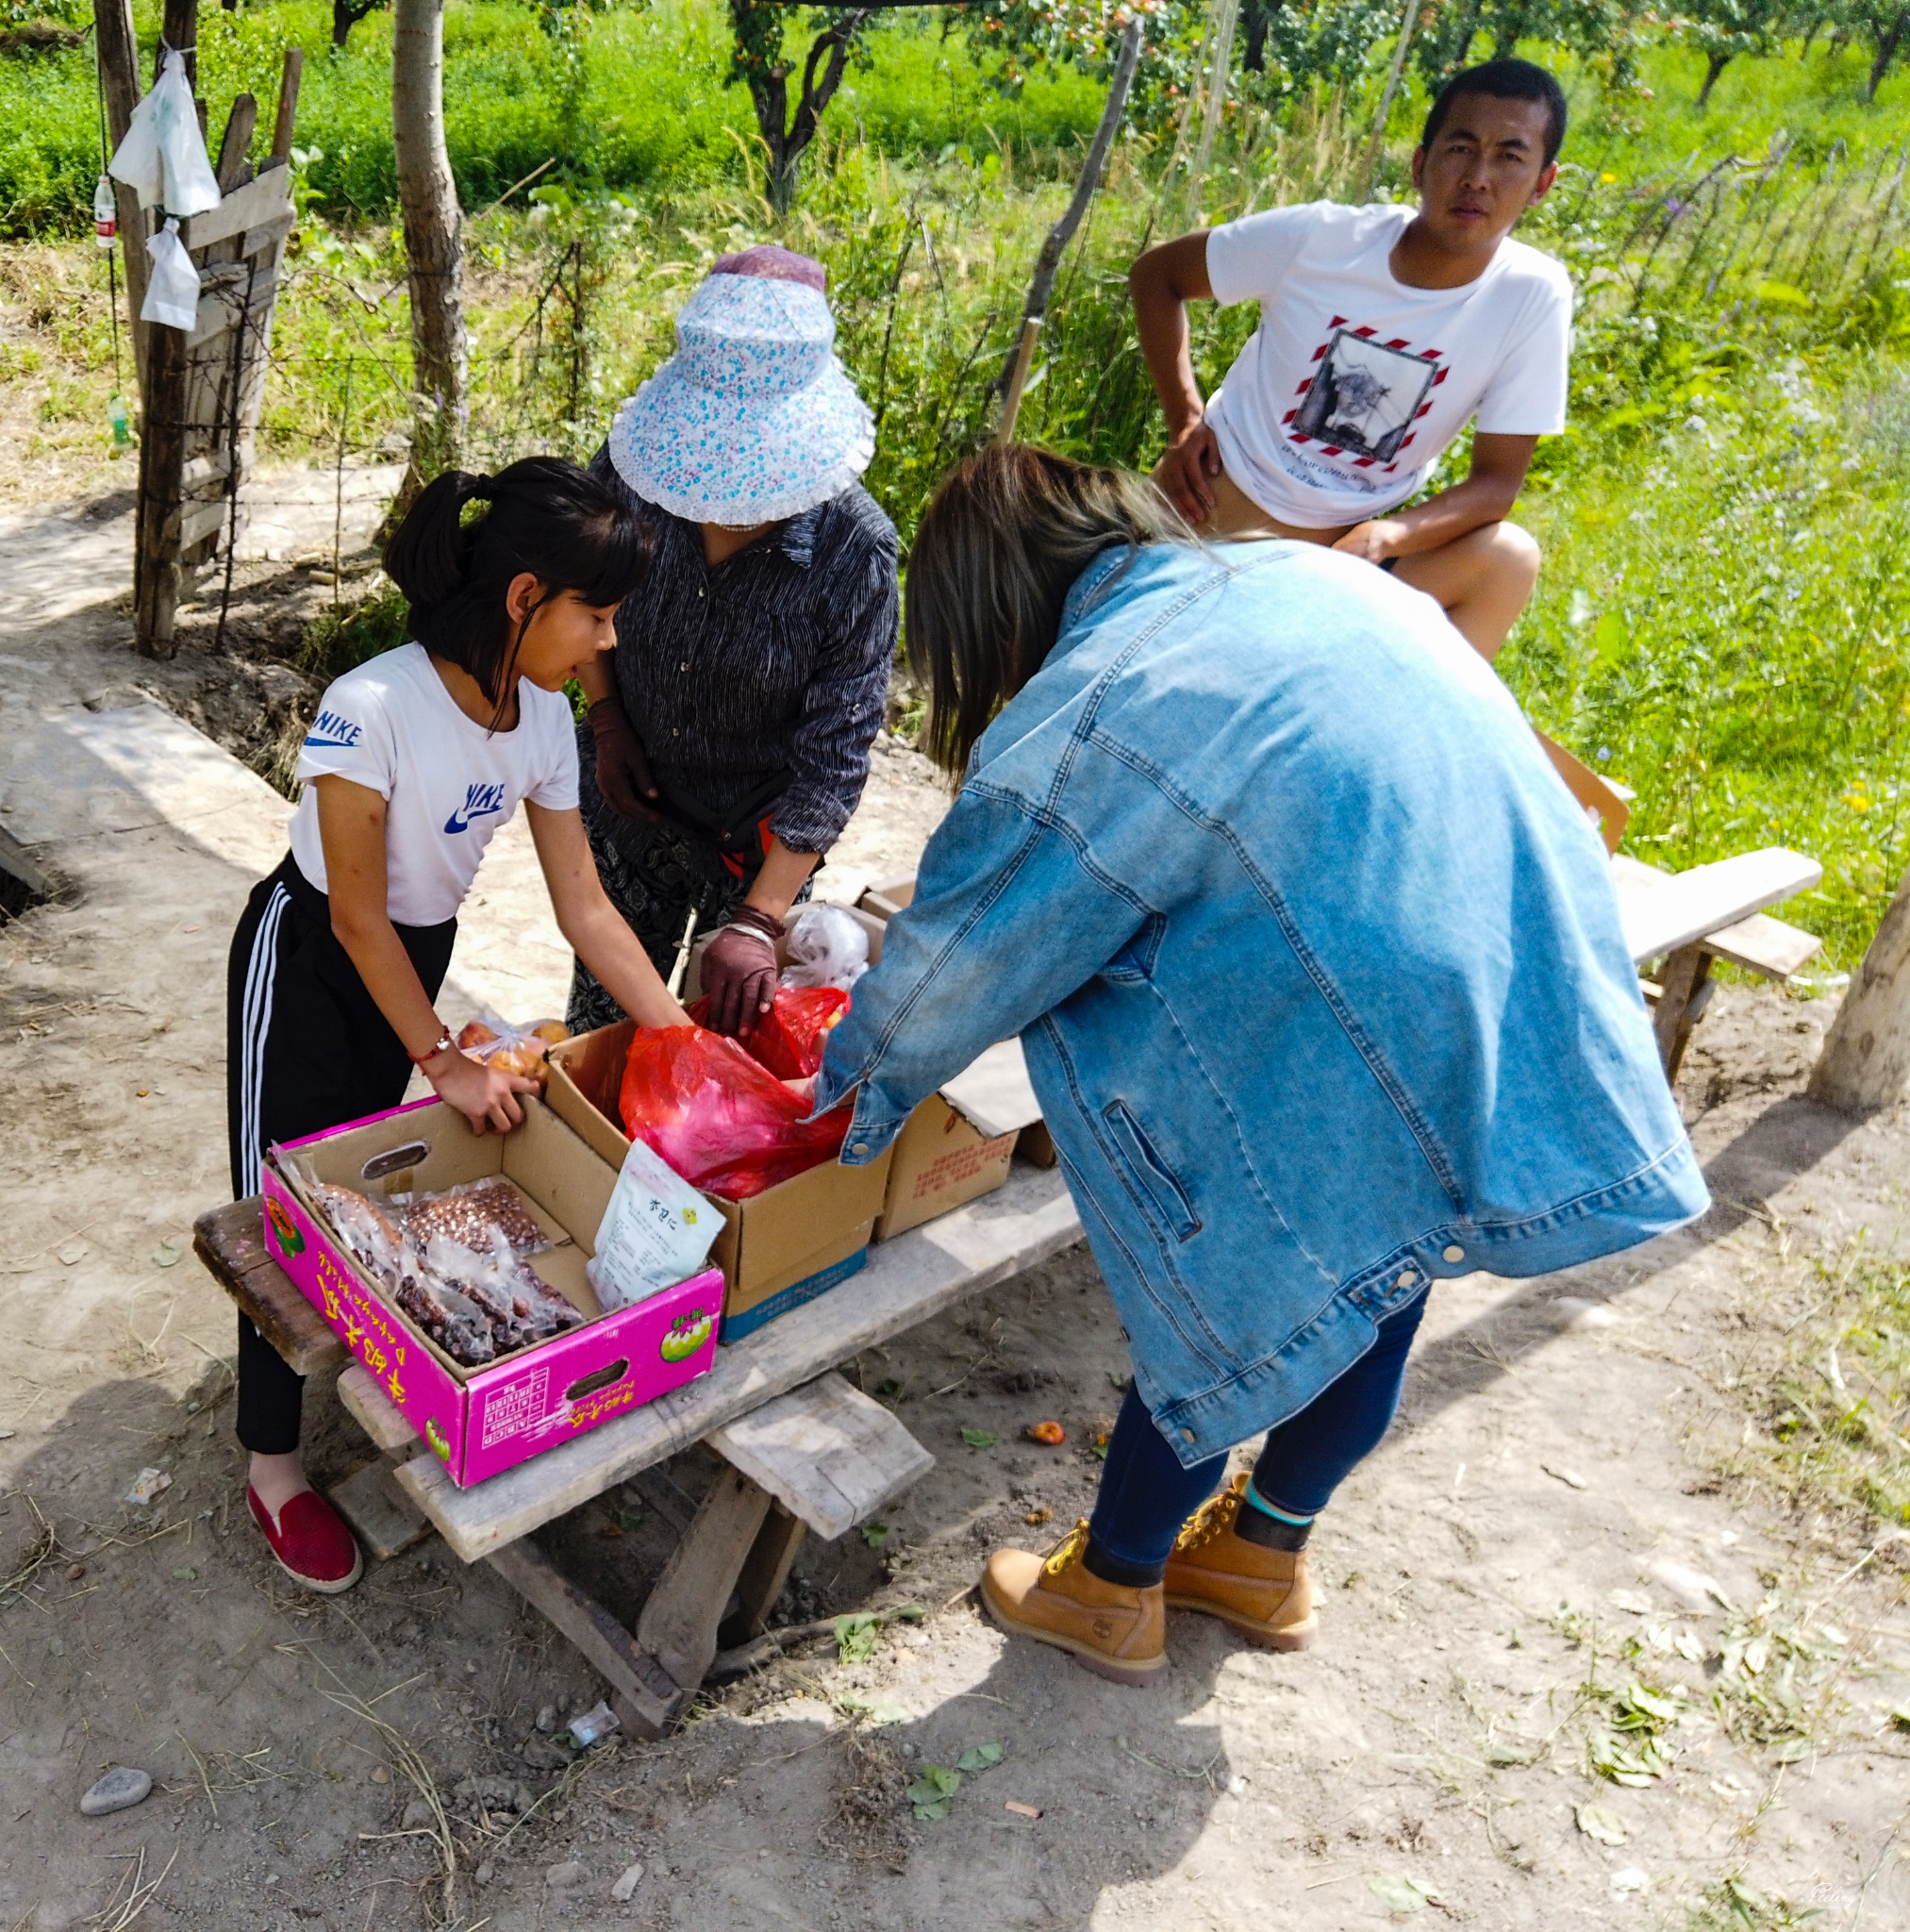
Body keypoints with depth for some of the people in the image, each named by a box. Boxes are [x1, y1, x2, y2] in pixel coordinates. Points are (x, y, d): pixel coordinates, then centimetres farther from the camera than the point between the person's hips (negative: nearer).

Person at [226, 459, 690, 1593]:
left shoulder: (545, 716, -13)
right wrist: (443, 1058, -21)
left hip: (416, 957, 6)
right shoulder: (372, 710, -33)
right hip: (308, 961, -5)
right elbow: (356, 915, -24)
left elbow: (585, 908, -8)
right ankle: (274, 1467, 20)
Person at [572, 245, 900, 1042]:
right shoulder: (634, 468, -18)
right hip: (630, 804, 3)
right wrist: (606, 718, -9)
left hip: (758, 837, -3)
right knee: (599, 1026, 19)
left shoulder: (853, 551, -27)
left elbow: (835, 753, -24)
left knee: (732, 1031, 15)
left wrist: (758, 921, -27)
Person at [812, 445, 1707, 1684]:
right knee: (1376, 1291, 26)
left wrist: (856, 1077, 23)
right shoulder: (1313, 574, 9)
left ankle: (1111, 1593, 42)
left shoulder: (1077, 725, -11)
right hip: (1564, 1055, 8)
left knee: (1220, 1320, 16)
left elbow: (954, 969, 1)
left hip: (1383, 1111, -8)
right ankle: (1266, 1559, 52)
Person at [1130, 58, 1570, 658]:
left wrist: (1380, 540, -29)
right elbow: (1156, 275, 1)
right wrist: (1185, 419, -11)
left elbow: (1497, 480, -9)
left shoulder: (1535, 297, -12)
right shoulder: (1319, 237, -13)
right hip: (1221, 491, 0)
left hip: (1353, 538, 1)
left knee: (1508, 556, -24)